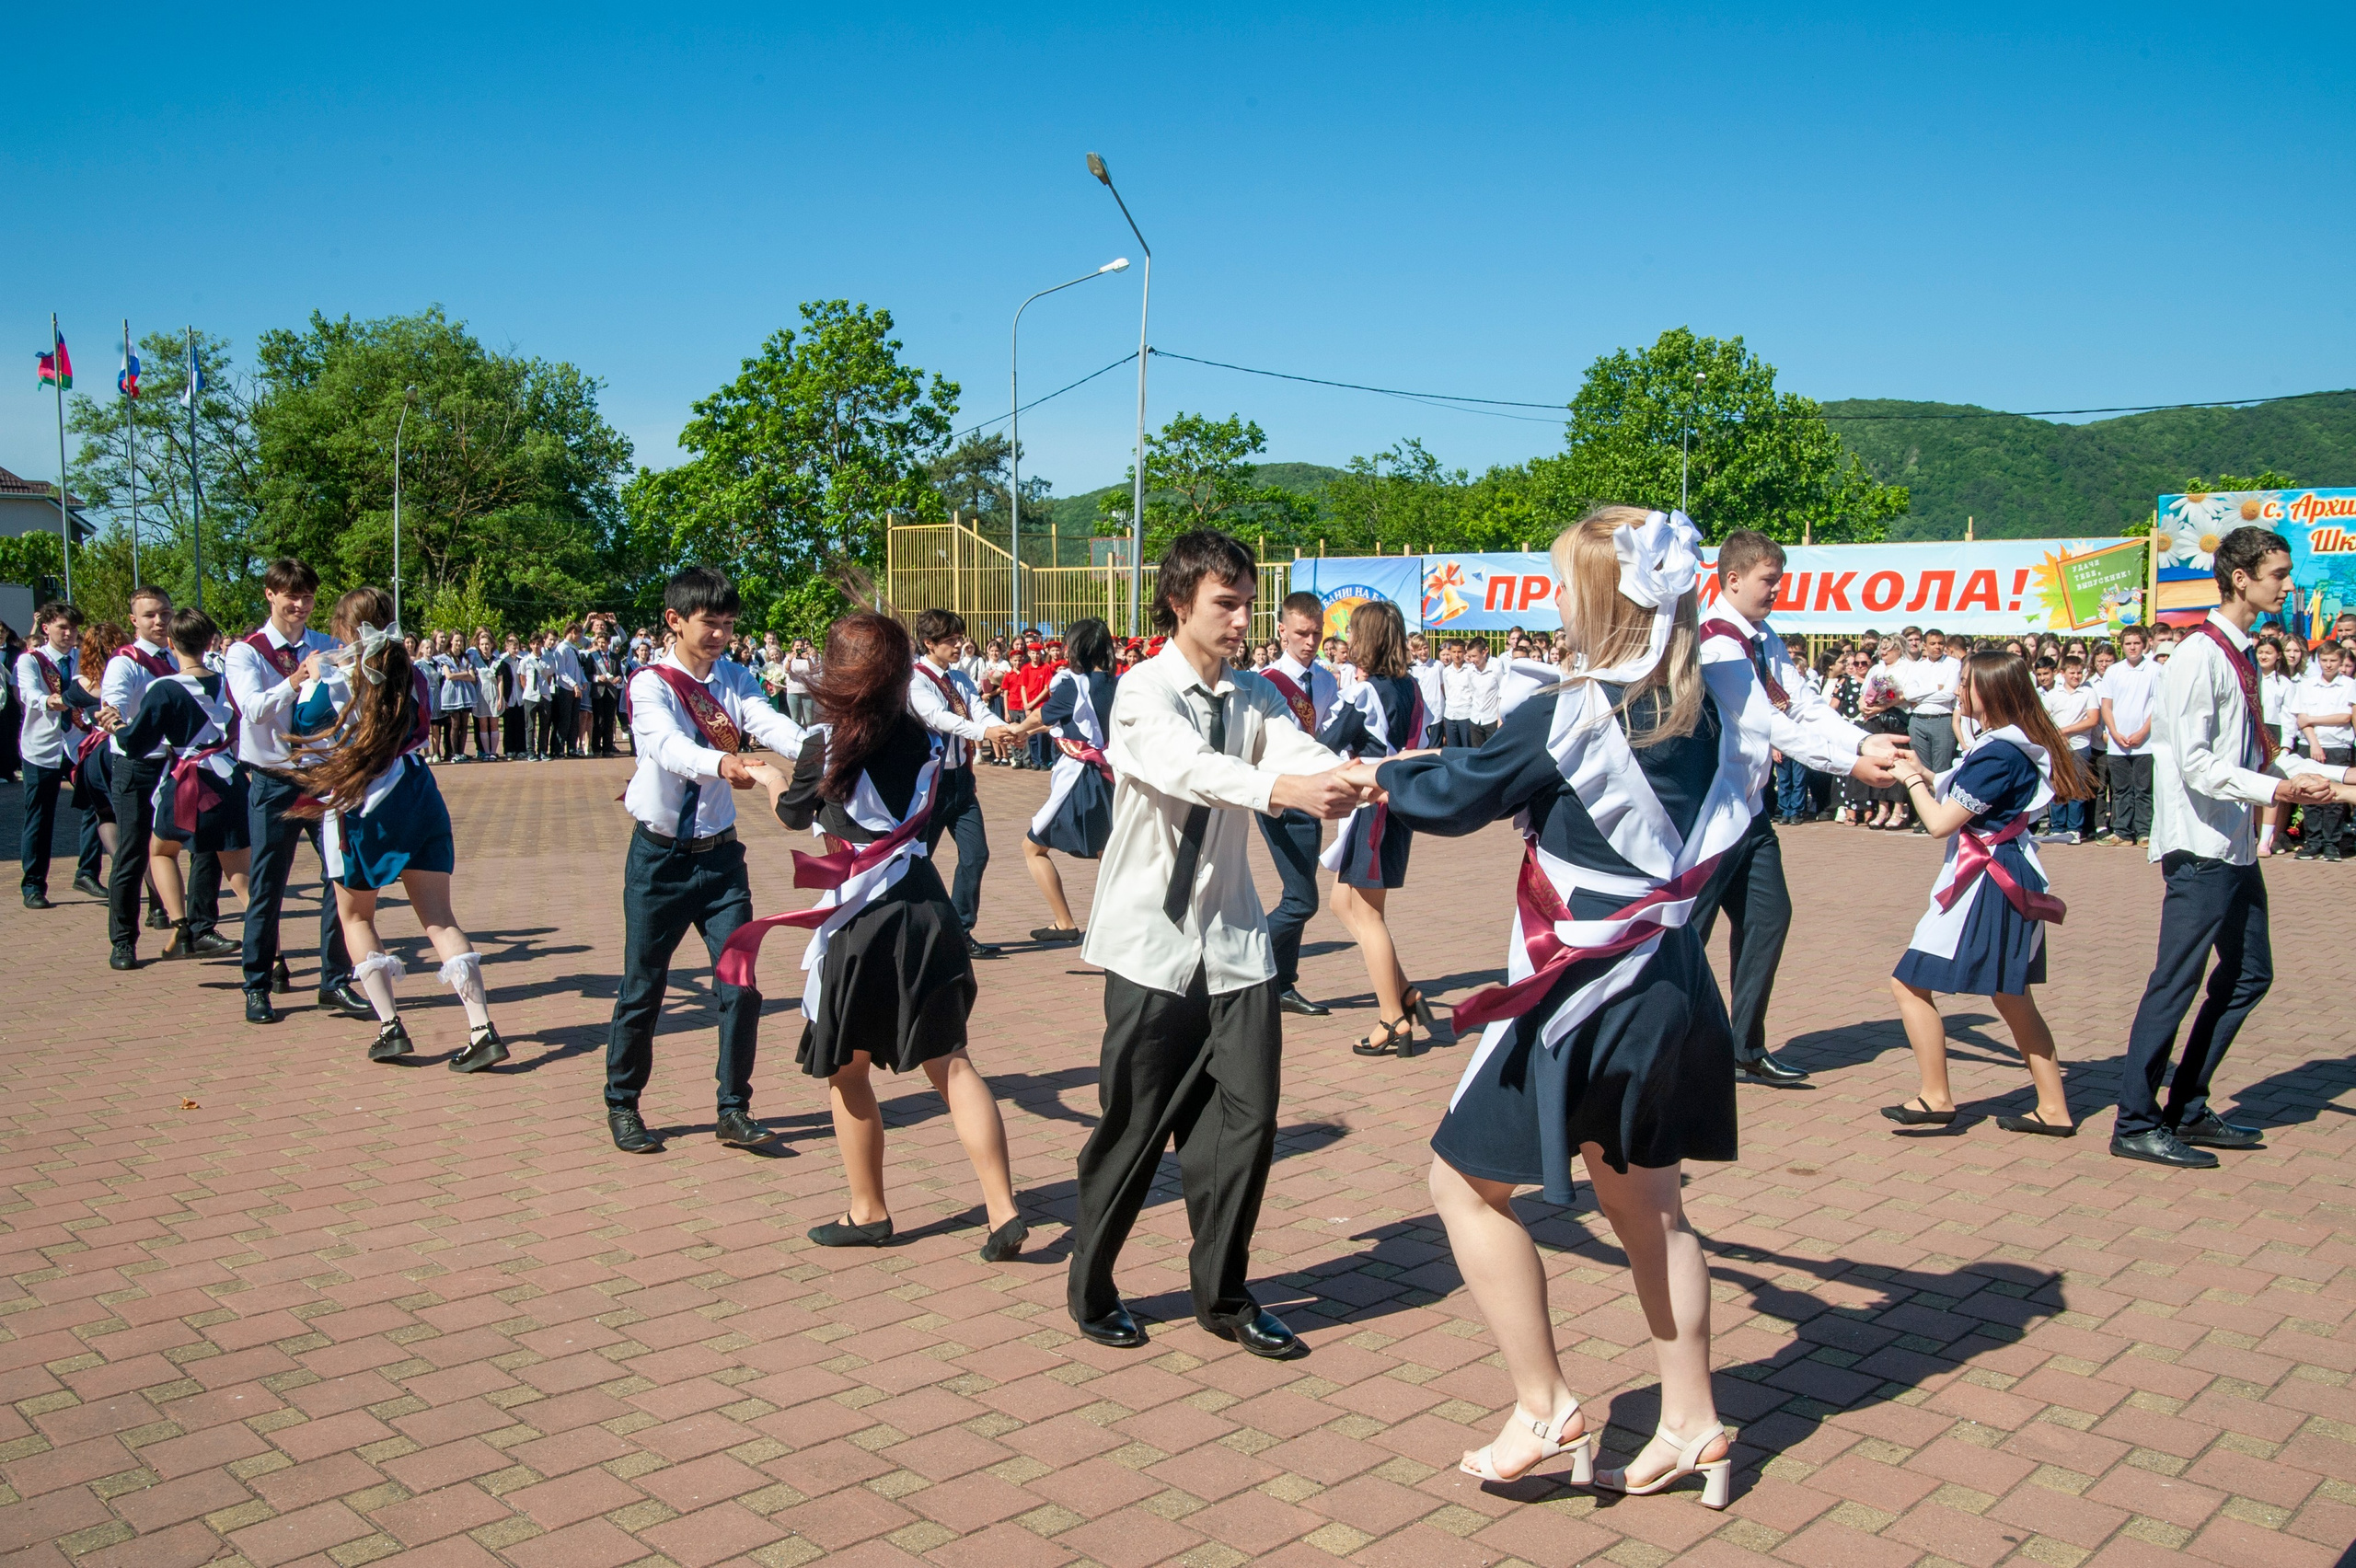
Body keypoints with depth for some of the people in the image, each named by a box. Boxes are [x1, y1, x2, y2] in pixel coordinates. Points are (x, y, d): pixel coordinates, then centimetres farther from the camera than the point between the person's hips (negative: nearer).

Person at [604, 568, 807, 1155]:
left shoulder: (735, 680, 3)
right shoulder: (650, 684, -11)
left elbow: (773, 725, -16)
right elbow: (666, 744, -32)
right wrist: (720, 763, -53)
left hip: (720, 852, 4)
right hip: (660, 857, -3)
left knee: (740, 985, 1)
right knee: (643, 987, 5)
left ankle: (734, 1110, 14)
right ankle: (622, 1105, 25)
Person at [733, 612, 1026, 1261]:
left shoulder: (824, 745, -9)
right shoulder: (922, 740, 2)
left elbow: (794, 813, 8)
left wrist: (768, 776, 30)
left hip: (859, 920, -5)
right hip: (926, 908, 5)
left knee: (847, 1071, 14)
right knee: (950, 1063, 9)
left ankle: (868, 1212, 25)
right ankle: (1004, 1211, 2)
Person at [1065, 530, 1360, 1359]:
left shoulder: (1255, 696, 6)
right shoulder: (1144, 692, -10)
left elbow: (1302, 752, -13)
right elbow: (1185, 764, -31)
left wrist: (1358, 778, -36)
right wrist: (1278, 788, -47)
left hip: (1234, 937, 5)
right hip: (1154, 940, -5)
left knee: (1247, 1114, 2)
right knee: (1136, 1122, 3)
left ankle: (1223, 1295, 21)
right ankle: (1090, 1286, 26)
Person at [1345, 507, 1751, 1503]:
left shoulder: (1563, 718, -17)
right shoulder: (1711, 712, 2)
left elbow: (1456, 796, -5)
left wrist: (1382, 777, 16)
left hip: (1582, 998, -7)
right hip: (1674, 990, 8)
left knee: (1468, 1185, 7)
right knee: (1645, 1201, 20)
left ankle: (1547, 1413, 12)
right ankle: (1693, 1429, 28)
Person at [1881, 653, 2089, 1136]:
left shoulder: (1997, 754, -20)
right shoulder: (2016, 745, 11)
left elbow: (1940, 823, -18)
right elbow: (1962, 798, 18)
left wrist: (1913, 780, -3)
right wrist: (1925, 774, 9)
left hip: (1985, 885, -10)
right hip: (2012, 879, 11)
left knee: (1910, 984, -3)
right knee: (2013, 997, 17)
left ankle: (1936, 1099, 2)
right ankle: (2053, 1109, 21)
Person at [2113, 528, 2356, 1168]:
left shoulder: (2243, 658, 13)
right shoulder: (2201, 658, -15)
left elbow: (2256, 753, 19)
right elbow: (2196, 763, -20)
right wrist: (2278, 789, -27)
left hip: (2236, 847, 10)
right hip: (2201, 847, -10)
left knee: (2249, 974, 15)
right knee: (2176, 982, -6)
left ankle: (2188, 1110, 25)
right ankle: (2136, 1124, 3)